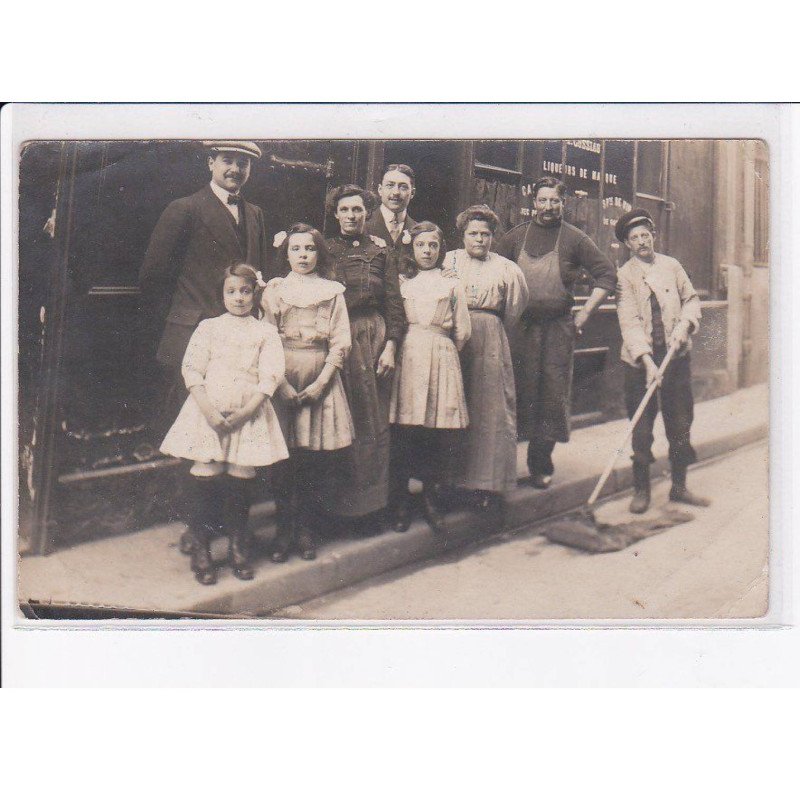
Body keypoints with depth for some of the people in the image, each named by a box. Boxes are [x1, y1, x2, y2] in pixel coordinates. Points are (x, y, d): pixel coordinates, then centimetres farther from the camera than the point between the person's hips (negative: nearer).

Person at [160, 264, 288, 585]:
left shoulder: (266, 332, 8)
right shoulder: (208, 328, 9)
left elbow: (271, 376, -1)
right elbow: (192, 370, 2)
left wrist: (246, 411, -13)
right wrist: (209, 410, -12)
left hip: (248, 412, 0)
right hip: (209, 411, 0)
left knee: (240, 477, 1)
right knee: (205, 474, -5)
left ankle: (238, 547, 16)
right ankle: (199, 549, 6)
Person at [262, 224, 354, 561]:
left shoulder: (332, 292, 9)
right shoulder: (274, 290, 8)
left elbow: (341, 342, 3)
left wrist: (321, 382, -8)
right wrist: (281, 383, -10)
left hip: (320, 377, 0)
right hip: (282, 377, 0)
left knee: (316, 456, 0)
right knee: (283, 456, -2)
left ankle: (306, 529, 10)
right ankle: (285, 529, 7)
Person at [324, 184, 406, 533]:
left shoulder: (380, 251, 7)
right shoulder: (325, 249, 9)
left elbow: (394, 304, 3)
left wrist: (390, 346, -4)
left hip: (373, 340, 0)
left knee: (372, 422, 2)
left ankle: (369, 506, 9)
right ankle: (337, 501, 12)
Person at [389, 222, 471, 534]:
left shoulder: (452, 285, 15)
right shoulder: (400, 282, 12)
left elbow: (462, 332, 16)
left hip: (442, 358, 1)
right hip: (407, 357, -1)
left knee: (441, 432, -4)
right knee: (404, 429, -7)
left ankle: (429, 496, 12)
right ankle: (400, 500, 4)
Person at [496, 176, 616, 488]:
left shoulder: (574, 238, 3)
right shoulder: (516, 236, 8)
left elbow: (607, 275, 3)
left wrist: (584, 314, -2)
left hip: (558, 330, -1)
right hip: (520, 329, 1)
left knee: (553, 396, 0)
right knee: (520, 393, 1)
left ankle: (541, 464, 10)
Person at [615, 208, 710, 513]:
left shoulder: (671, 266, 8)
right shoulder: (624, 276, -5)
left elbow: (691, 299, 14)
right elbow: (630, 322, -13)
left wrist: (685, 324, -8)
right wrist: (647, 360, -23)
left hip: (677, 356, 4)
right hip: (640, 361, -3)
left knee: (680, 423, 8)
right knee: (641, 428, 1)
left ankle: (679, 486, 21)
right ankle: (641, 490, 12)